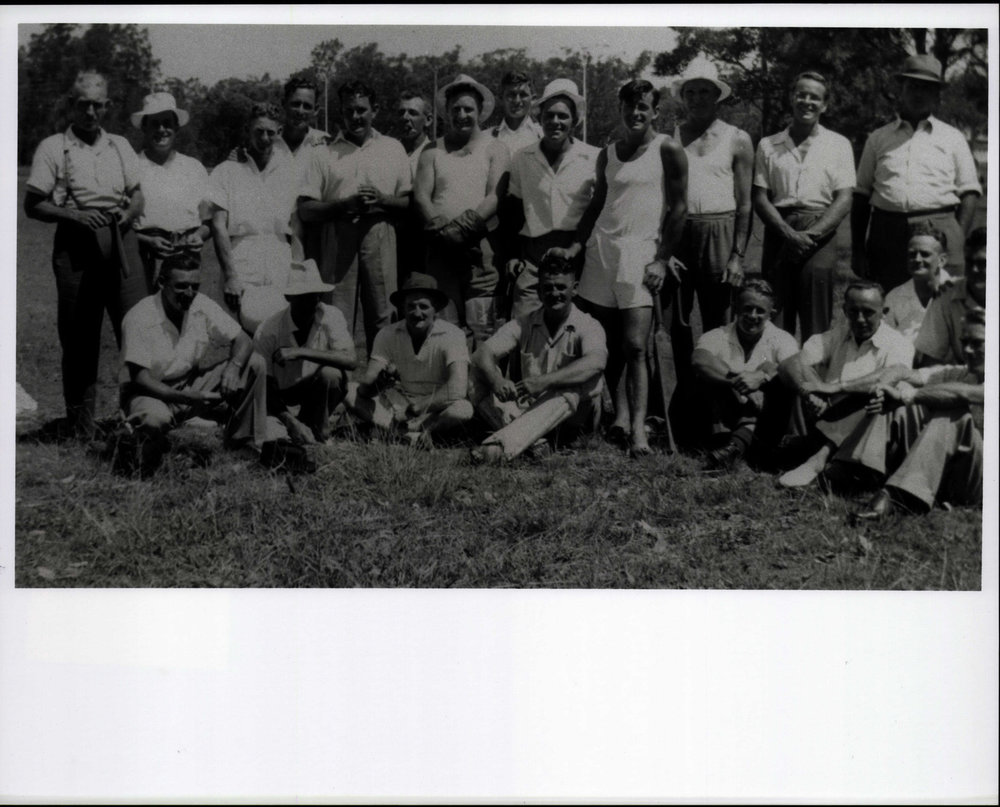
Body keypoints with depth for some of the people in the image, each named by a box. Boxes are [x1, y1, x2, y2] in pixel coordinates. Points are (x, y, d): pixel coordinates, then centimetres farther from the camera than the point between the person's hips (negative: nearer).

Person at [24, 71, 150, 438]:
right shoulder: (52, 148, 5)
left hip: (121, 240, 3)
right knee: (79, 338, 2)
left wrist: (129, 212, -6)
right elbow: (33, 205, 2)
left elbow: (138, 195, 17)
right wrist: (74, 215, -12)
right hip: (76, 243, -2)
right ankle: (80, 420, 12)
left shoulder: (120, 146, 17)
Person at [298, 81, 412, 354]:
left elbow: (411, 201, 11)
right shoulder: (326, 154, 11)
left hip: (381, 237, 1)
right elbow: (306, 210, 3)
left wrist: (382, 200, -9)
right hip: (339, 238, -1)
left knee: (382, 318, 1)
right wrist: (346, 204, -11)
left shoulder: (393, 148, 15)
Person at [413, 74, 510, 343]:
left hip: (480, 247, -2)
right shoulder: (433, 151, 17)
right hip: (440, 248, 2)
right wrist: (441, 226, -13)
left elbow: (496, 197, -3)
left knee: (482, 326, -10)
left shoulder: (494, 149, 11)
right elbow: (421, 195, 6)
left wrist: (463, 225, -17)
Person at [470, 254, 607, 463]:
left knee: (578, 385, -36)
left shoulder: (587, 326, -5)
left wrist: (545, 381, -41)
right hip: (528, 407, 3)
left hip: (574, 416, -3)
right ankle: (532, 441, -34)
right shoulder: (524, 325, 6)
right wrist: (496, 380, -30)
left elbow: (596, 362, -28)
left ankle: (501, 446, -49)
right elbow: (483, 353, -6)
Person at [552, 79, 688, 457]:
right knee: (608, 343, 4)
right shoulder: (608, 153, 15)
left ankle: (638, 427, -14)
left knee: (634, 345, -12)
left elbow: (678, 207, -2)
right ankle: (620, 415, 14)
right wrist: (575, 246, 6)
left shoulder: (668, 150, 1)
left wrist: (662, 259, -7)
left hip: (641, 252, -5)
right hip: (602, 249, 5)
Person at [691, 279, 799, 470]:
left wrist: (762, 377, -32)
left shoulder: (781, 340, 6)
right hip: (723, 423, 0)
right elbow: (699, 360, -18)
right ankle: (725, 439, -38)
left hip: (765, 431, 0)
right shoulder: (718, 337, 5)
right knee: (712, 375, -18)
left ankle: (739, 442, -41)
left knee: (769, 368, -21)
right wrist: (734, 378, -29)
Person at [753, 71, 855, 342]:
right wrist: (790, 234, -9)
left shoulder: (839, 144, 12)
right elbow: (760, 198, 7)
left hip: (824, 230, -1)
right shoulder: (768, 146, 14)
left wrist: (812, 234, -13)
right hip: (781, 231, 1)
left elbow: (844, 199, 3)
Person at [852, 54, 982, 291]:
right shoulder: (878, 138, 16)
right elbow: (861, 195, 14)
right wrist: (857, 250, 5)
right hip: (887, 232, 1)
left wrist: (959, 242, -4)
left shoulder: (953, 138, 15)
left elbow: (969, 193, 10)